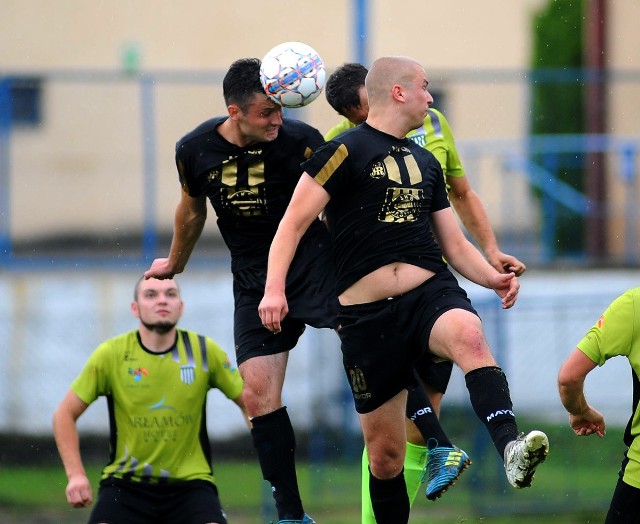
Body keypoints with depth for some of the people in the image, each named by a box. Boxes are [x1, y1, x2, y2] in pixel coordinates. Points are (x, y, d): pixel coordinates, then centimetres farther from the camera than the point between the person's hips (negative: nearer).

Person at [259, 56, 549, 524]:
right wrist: (275, 288, -18)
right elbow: (294, 222, -5)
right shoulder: (346, 151, 0)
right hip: (367, 313, -2)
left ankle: (512, 449, -54)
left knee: (468, 335, -34)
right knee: (384, 453, 2)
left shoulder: (425, 161, 19)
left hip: (431, 292, 3)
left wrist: (493, 277, 3)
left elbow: (454, 244, 22)